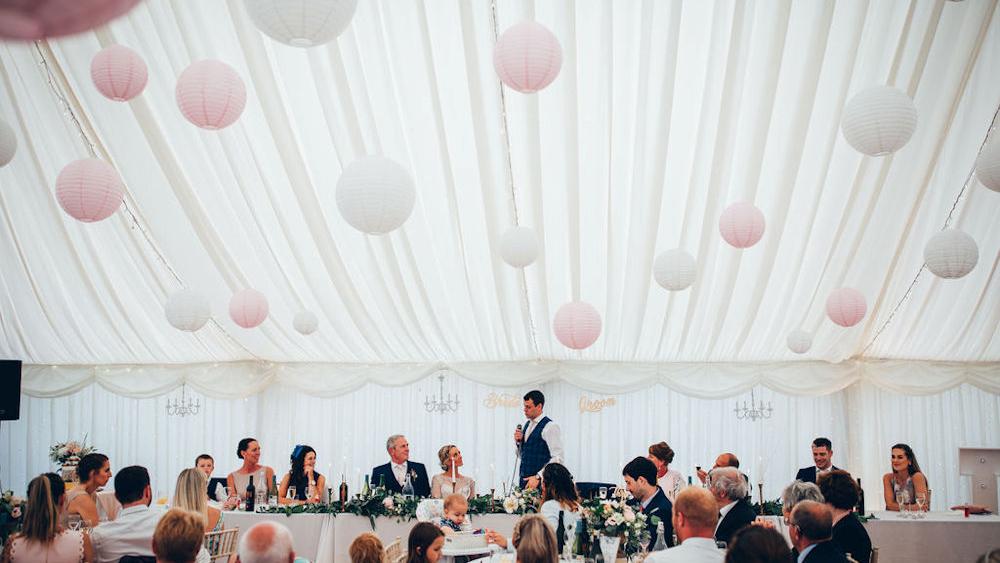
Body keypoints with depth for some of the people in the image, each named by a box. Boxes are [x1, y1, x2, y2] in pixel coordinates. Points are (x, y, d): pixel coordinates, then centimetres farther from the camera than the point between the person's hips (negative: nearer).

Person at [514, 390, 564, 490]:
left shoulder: (550, 427, -10)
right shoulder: (527, 425, 14)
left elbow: (557, 459, -15)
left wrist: (538, 477, -19)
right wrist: (518, 441, 4)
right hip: (524, 480, 7)